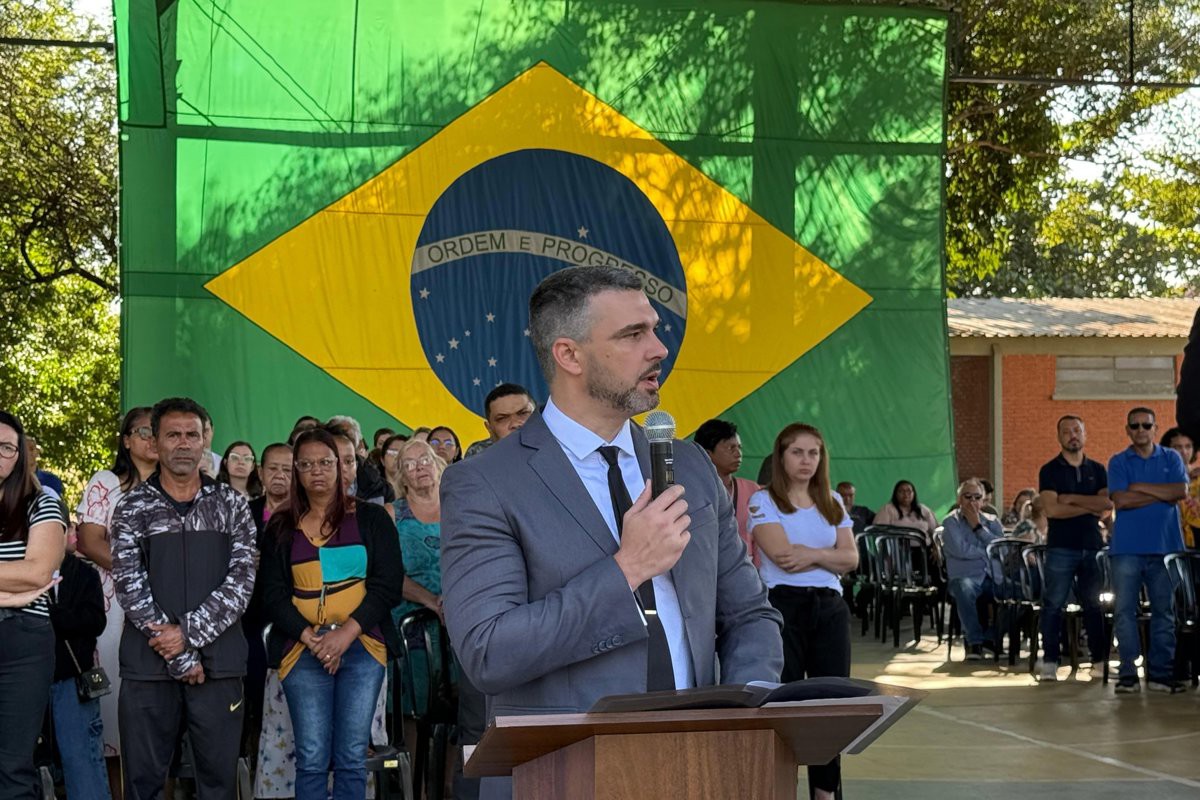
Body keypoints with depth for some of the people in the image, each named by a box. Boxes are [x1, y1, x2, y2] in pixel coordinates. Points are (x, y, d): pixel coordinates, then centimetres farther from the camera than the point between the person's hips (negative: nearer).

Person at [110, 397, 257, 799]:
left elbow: (241, 582, -1)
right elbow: (131, 589, -6)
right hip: (148, 664, -1)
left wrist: (189, 633, -13)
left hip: (218, 662, 1)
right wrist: (181, 659, -12)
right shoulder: (133, 507, 4)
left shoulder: (231, 504, 8)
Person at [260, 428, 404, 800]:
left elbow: (388, 584, 1)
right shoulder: (281, 528, 13)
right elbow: (273, 594, 7)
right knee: (311, 758, -5)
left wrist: (346, 633, -12)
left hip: (362, 646, -1)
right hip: (303, 651, 1)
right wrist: (310, 638, -9)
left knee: (352, 757, -3)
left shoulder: (370, 518, 8)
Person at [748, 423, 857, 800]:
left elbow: (850, 558, 6)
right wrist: (828, 555, -4)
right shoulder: (763, 501, -1)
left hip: (830, 606, 5)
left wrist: (811, 553, -10)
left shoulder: (832, 502, 15)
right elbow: (782, 554, -14)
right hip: (784, 606, -5)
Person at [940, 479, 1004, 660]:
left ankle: (992, 637, -8)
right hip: (964, 576, -3)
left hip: (993, 577, 3)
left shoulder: (992, 522, 19)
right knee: (964, 588, -39)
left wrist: (977, 526, 0)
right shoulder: (951, 522, 8)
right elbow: (961, 550, -9)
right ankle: (974, 641, -26)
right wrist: (989, 552, 1)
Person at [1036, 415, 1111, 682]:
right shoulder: (1050, 470, 2)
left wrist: (1072, 499, -10)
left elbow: (1108, 504, -3)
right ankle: (1049, 662, -1)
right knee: (1053, 604, -4)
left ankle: (1100, 659, 12)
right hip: (1061, 547, -3)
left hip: (1092, 546, 3)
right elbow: (1052, 509, -11)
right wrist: (1091, 508, -8)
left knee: (1094, 605, 6)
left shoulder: (1097, 470, 12)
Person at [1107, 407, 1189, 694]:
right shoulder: (1118, 462, 7)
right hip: (1127, 548, -1)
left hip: (1164, 545, 1)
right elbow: (1120, 500, -8)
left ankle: (1160, 673, 7)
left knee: (1164, 611, 3)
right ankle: (1128, 672, 0)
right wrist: (1162, 494, -6)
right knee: (1124, 610, -4)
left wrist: (1140, 487, -6)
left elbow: (1181, 491, -6)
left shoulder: (1171, 459, 11)